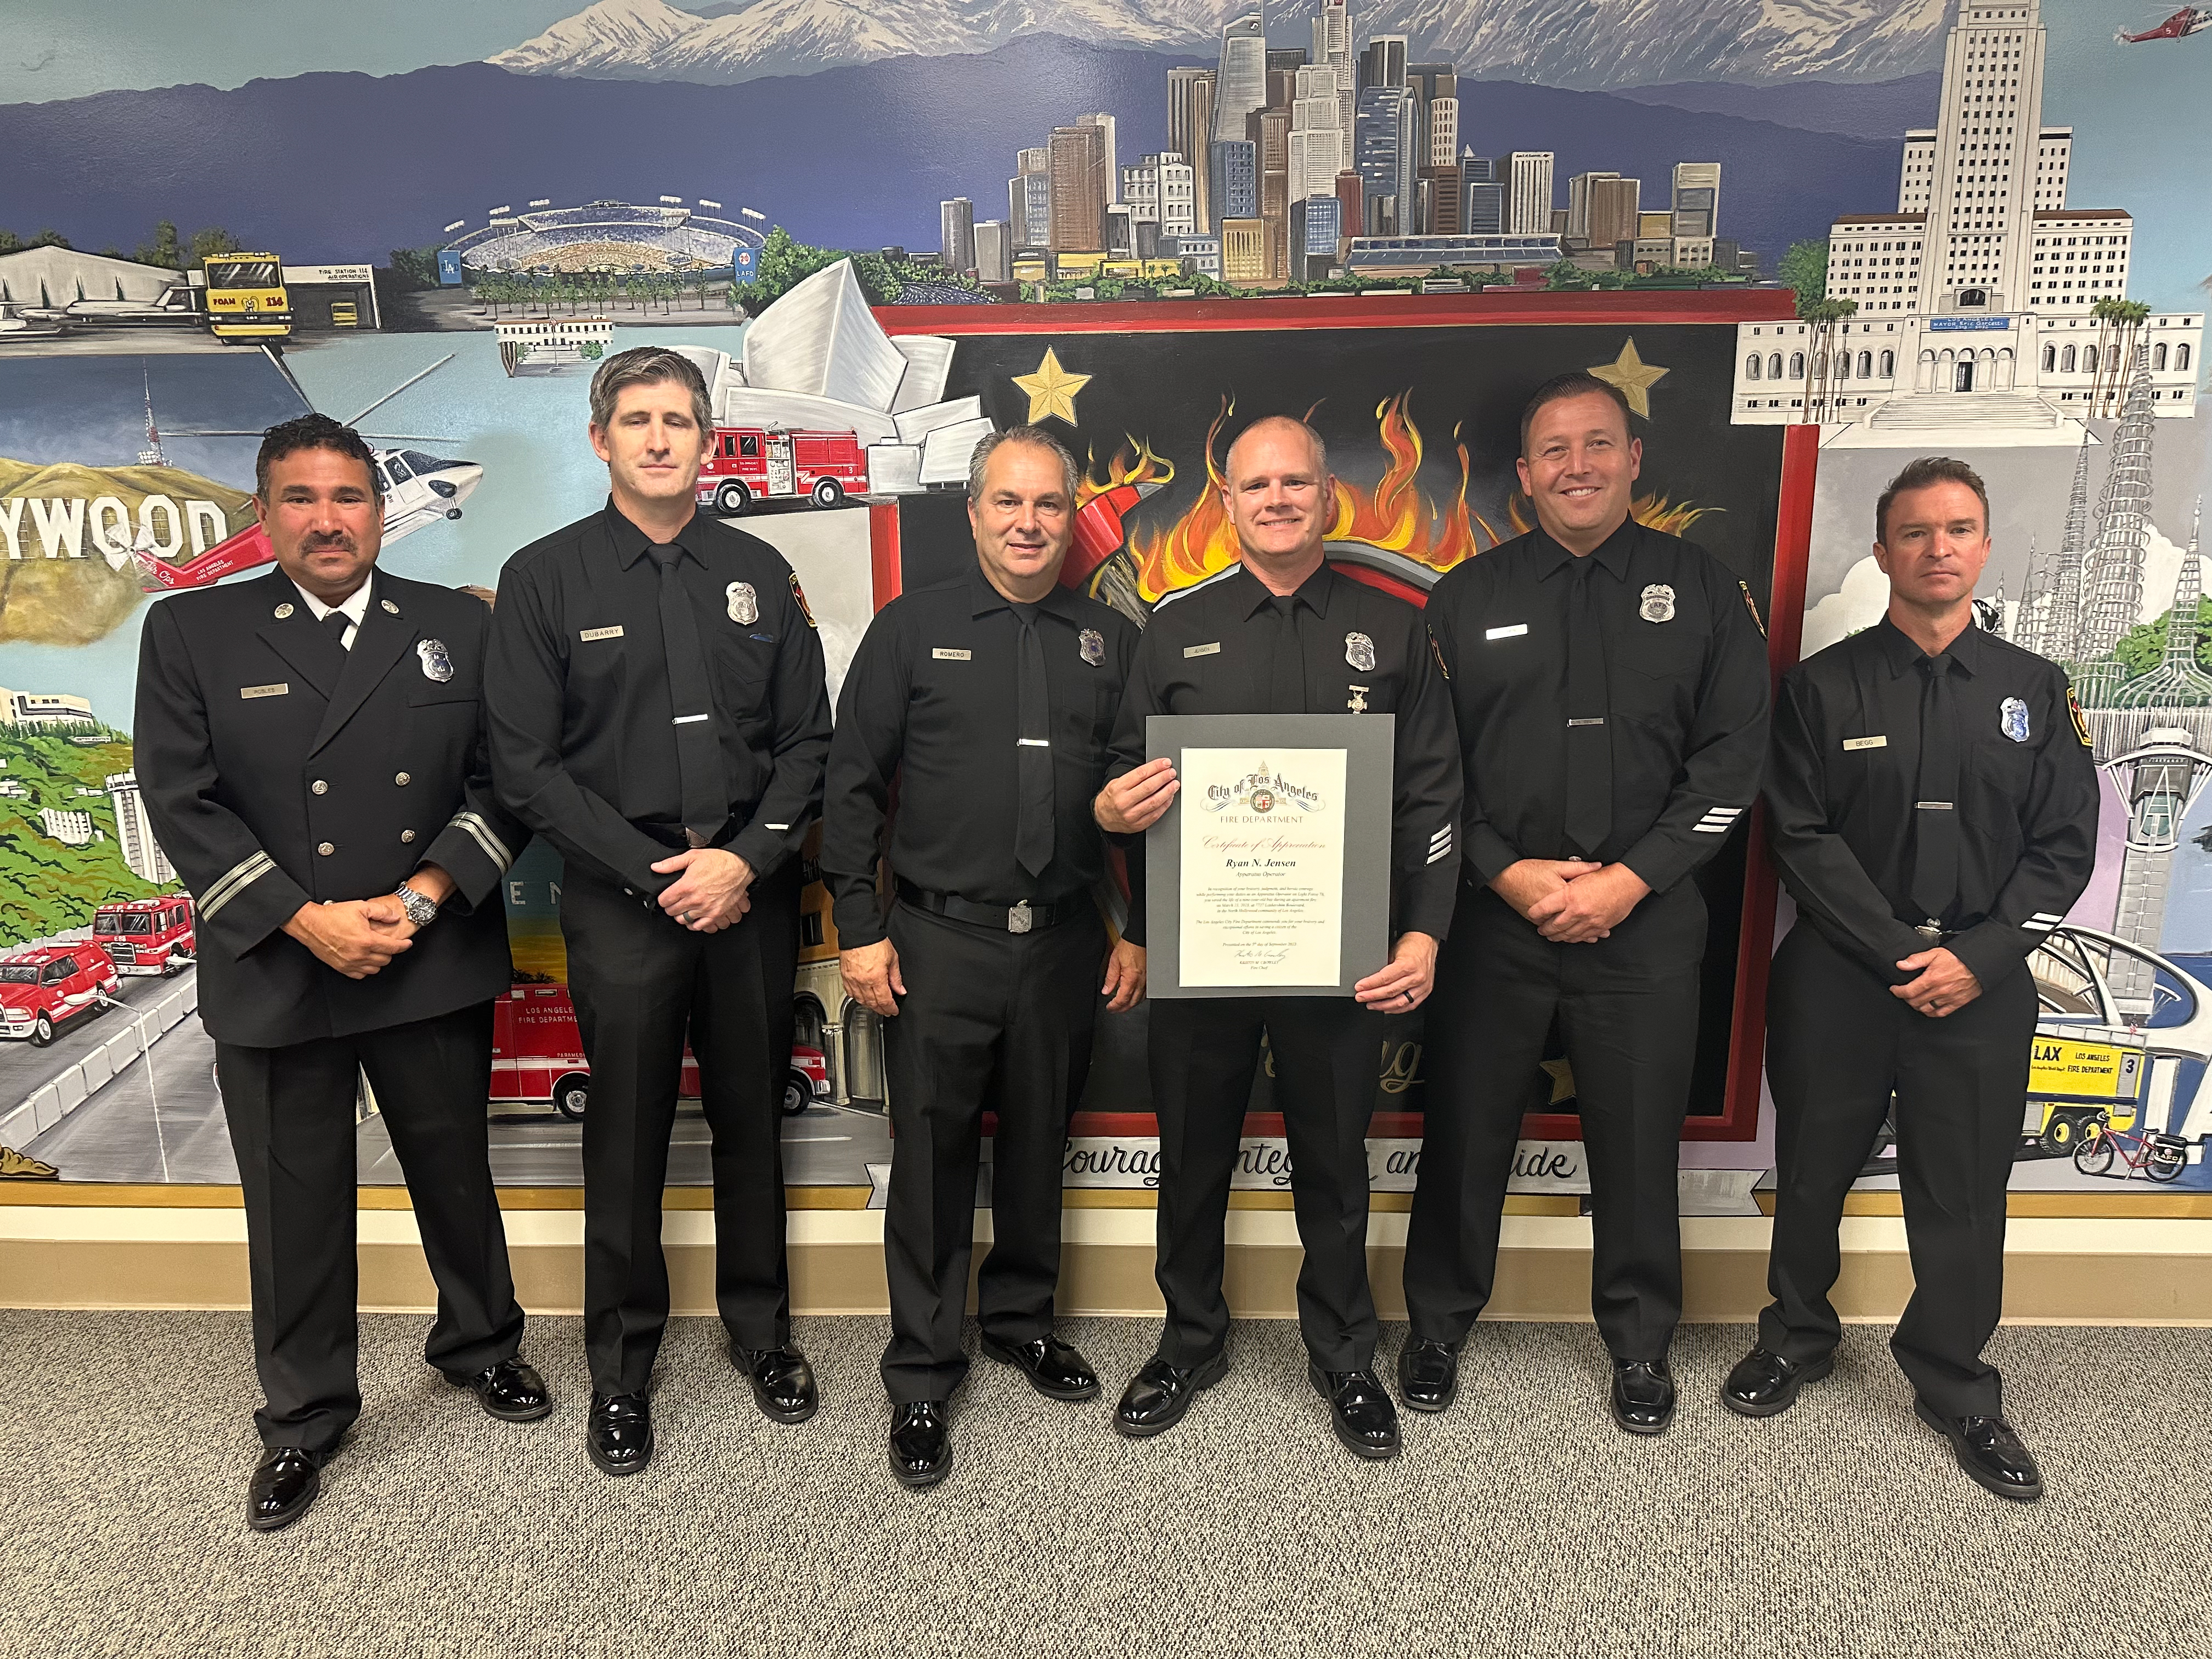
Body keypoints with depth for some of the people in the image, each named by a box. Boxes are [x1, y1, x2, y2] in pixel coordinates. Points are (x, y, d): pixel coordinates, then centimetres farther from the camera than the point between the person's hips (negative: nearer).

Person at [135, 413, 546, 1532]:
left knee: (456, 1175, 16)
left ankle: (479, 1344, 41)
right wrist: (305, 921, -15)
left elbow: (503, 779, -1)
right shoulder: (191, 634, 0)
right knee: (294, 1209, 12)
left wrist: (429, 894, -14)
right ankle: (303, 1418, 32)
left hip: (436, 966, 1)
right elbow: (181, 802, -6)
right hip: (273, 974, -1)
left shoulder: (458, 628, 3)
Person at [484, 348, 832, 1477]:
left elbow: (808, 739, 6)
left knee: (754, 1120, 13)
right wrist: (657, 872, -12)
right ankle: (621, 1371, 25)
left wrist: (747, 858, -9)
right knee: (626, 1138, 7)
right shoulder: (544, 578, -1)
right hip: (620, 898, -2)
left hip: (752, 893, 2)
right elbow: (526, 765, -6)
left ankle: (760, 1329, 33)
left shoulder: (759, 573, 7)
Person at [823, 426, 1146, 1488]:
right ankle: (922, 1378, 19)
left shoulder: (1111, 640, 8)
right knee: (933, 1153, 4)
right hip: (941, 940, -2)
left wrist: (1138, 931, 6)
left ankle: (1023, 1320, 37)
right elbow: (851, 784, 0)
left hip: (1065, 941, 3)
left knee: (1039, 1141, 15)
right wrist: (859, 928, -5)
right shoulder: (912, 628, 2)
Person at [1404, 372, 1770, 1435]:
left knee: (1640, 1137, 9)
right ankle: (1437, 1327, 28)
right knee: (1465, 1131, 8)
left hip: (1645, 917, 0)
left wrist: (1631, 878, -10)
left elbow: (1733, 751, -1)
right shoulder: (1468, 598, 5)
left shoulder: (1702, 591, 5)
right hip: (1492, 914, 0)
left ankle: (1641, 1341, 31)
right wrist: (1506, 872, -9)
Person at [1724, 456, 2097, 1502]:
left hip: (1982, 985, 1)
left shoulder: (2034, 690, 6)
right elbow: (1803, 838, -6)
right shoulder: (1825, 686, 0)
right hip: (1839, 977, -1)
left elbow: (2064, 846, 3)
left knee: (1965, 1196, 8)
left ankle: (1955, 1386, 29)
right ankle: (1797, 1339, 34)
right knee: (1813, 1174, 12)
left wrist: (1978, 959, -11)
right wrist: (1901, 955, -13)